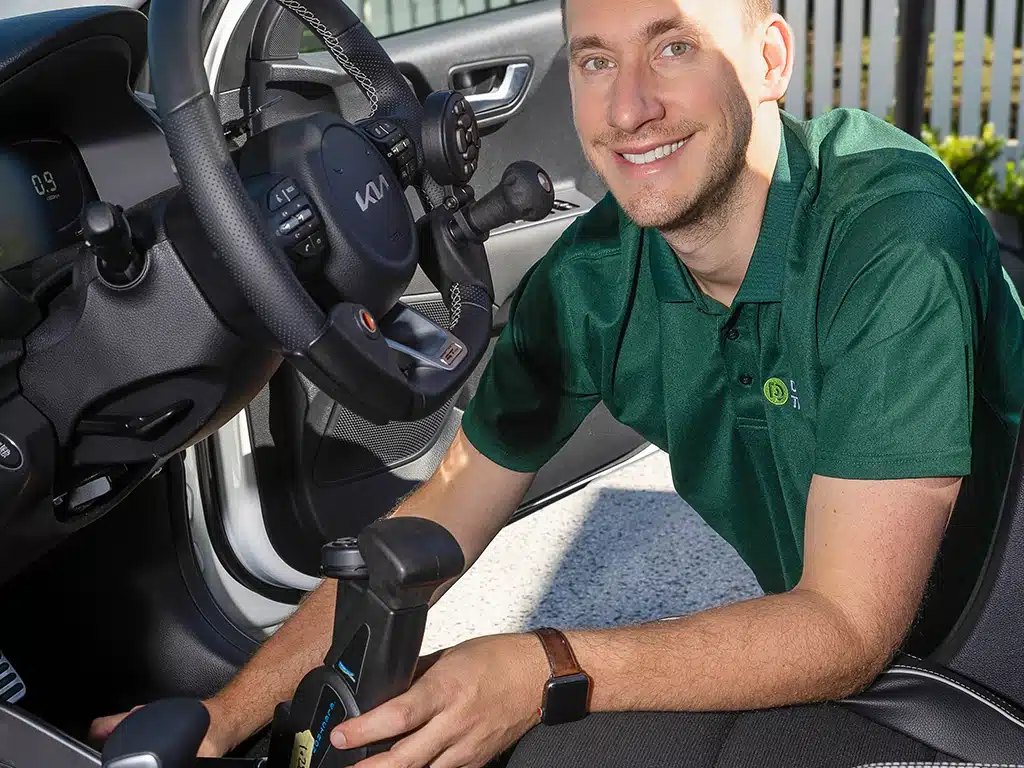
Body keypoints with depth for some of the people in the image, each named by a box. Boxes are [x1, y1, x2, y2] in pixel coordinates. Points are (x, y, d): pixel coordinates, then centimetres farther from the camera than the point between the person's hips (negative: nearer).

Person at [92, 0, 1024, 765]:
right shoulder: (591, 274, -13)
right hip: (774, 619, 4)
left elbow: (850, 629, -31)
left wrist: (547, 675, -40)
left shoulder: (896, 241, -31)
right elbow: (447, 512, -6)